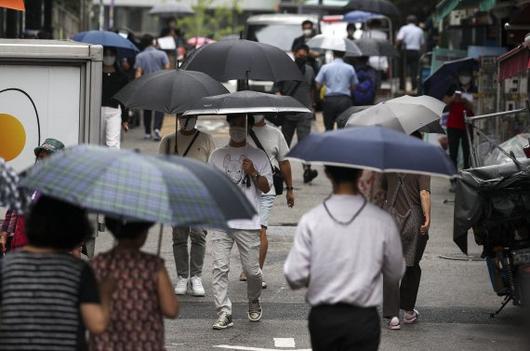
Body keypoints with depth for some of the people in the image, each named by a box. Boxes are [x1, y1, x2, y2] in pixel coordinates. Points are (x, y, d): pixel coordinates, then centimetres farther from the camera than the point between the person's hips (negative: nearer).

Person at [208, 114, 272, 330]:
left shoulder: (258, 156, 8)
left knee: (252, 269, 0)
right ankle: (223, 313, -10)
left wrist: (253, 173, -13)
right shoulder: (217, 156, 14)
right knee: (220, 267, -10)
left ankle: (254, 302, 29)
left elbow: (266, 188, 4)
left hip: (248, 222, -1)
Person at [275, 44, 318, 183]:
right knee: (285, 142, 9)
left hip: (304, 114, 1)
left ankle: (307, 169, -26)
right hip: (288, 113, -1)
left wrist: (311, 105, 26)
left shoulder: (310, 70, 12)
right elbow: (277, 88, -2)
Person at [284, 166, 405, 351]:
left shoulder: (310, 220, -9)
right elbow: (395, 274, 4)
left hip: (322, 317, 1)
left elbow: (295, 276, -9)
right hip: (362, 320, -1)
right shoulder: (382, 221, -8)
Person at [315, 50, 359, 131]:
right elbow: (353, 87, 8)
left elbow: (318, 86, 2)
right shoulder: (350, 68, 2)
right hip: (345, 100, 0)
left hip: (330, 100, 0)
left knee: (328, 128, 8)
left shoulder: (325, 67, -1)